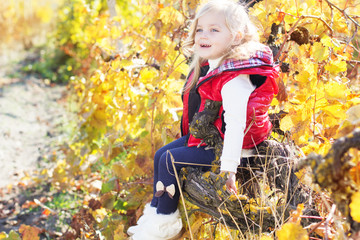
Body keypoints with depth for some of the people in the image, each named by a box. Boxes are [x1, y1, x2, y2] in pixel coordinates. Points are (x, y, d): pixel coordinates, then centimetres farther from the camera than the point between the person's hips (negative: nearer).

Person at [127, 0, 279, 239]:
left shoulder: (235, 78, -29)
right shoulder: (208, 66, 4)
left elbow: (235, 123, -33)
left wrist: (228, 168, -35)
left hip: (223, 144, -10)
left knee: (171, 160, -13)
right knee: (161, 154, 11)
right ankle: (155, 212, 21)